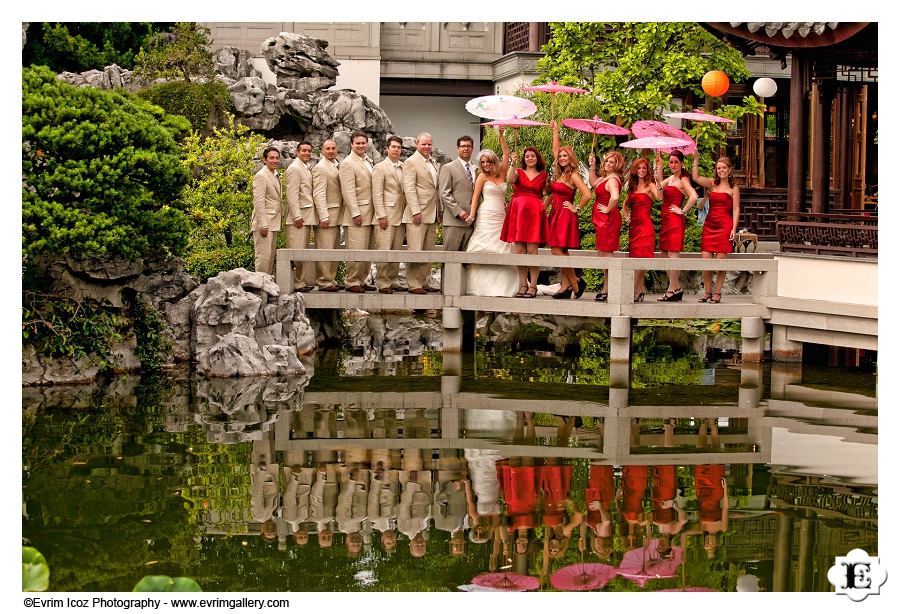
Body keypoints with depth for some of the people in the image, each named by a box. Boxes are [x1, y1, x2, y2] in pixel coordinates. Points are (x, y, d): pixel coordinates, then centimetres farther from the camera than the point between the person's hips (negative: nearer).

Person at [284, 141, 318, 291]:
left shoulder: (307, 169, 19)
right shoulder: (294, 169, -9)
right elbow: (292, 195, -15)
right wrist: (297, 216, -20)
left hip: (307, 217, 10)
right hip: (298, 217, -10)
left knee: (304, 251, 11)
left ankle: (304, 281, 15)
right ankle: (294, 284, -8)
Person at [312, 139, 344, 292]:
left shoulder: (337, 166, 17)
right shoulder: (320, 168, -10)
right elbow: (319, 194, -15)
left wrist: (340, 215, 13)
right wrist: (324, 217, -21)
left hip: (337, 215, 9)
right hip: (327, 215, -9)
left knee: (334, 250, 11)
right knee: (325, 250, -9)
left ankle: (330, 279, 17)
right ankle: (323, 282, -7)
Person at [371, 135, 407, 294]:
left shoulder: (404, 168, 14)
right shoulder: (380, 168, -2)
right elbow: (377, 194, -7)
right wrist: (381, 215, -13)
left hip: (401, 216, 6)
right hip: (386, 215, -6)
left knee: (397, 250, 7)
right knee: (384, 250, -7)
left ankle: (392, 280, 14)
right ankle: (382, 283, -4)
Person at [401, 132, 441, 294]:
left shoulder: (433, 163, 17)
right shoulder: (411, 162, -7)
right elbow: (409, 189, -13)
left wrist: (439, 211, 15)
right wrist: (416, 212, -19)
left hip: (431, 214, 8)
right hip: (417, 214, -8)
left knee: (428, 252, 10)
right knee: (415, 251, -7)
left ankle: (423, 282, 16)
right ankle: (414, 285, -4)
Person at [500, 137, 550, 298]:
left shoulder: (543, 176, 12)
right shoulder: (518, 172, 11)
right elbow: (509, 179, -10)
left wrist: (543, 206, 4)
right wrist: (513, 163, -16)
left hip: (535, 213, -1)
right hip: (517, 211, 1)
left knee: (532, 250, -7)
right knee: (519, 251, -1)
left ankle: (533, 286, -5)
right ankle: (523, 285, 4)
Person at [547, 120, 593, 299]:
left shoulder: (573, 176, -11)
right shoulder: (559, 173, 11)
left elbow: (587, 195, -20)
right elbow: (555, 150, 21)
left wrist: (577, 209, -10)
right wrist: (555, 131, 22)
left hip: (565, 216, -8)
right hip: (556, 214, 8)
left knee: (557, 250, -13)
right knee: (561, 252, 6)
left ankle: (575, 282, -5)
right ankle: (566, 286, 7)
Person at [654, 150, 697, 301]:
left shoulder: (683, 180, -10)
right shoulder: (670, 179, 16)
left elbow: (693, 196, -22)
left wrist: (682, 210, -15)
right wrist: (659, 166, 8)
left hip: (675, 221, -9)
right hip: (665, 220, 9)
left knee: (672, 253, -8)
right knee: (663, 254, 11)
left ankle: (673, 290, -5)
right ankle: (676, 288, 17)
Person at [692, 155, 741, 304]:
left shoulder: (733, 188, 5)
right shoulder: (712, 184, 14)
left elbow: (736, 209, 1)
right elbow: (695, 177, 2)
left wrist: (734, 229, -8)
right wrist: (696, 160, -5)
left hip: (724, 225, -4)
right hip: (709, 224, 4)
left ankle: (717, 293, 4)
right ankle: (707, 292, 7)